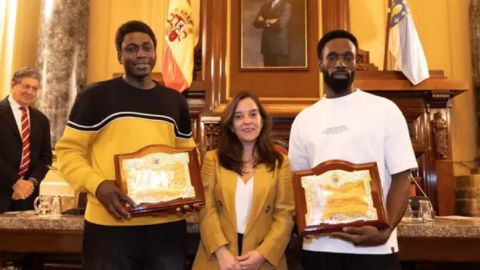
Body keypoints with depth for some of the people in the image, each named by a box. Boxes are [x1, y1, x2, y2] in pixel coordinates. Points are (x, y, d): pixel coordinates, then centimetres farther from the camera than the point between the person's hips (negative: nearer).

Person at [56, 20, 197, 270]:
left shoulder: (176, 101, 11)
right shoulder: (95, 96, -1)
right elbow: (68, 150, 0)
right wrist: (97, 185, -17)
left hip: (168, 224, 4)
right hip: (110, 224, -3)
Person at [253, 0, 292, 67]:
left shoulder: (286, 5, -1)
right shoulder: (265, 7, 17)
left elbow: (280, 23, -15)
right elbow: (256, 23, 7)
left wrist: (266, 22, 0)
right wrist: (267, 22, -8)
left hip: (280, 46, -5)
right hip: (267, 45, 5)